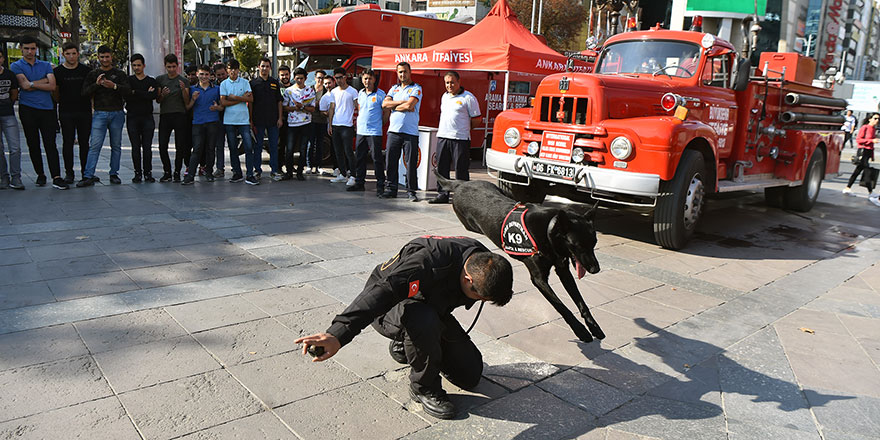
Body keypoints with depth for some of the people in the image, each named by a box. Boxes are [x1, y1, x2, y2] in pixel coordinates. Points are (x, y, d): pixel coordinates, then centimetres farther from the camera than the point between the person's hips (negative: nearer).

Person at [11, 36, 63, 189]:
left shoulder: (46, 65, 12)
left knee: (50, 143, -6)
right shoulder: (16, 66, 6)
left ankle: (56, 177, -10)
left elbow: (52, 86, -2)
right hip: (27, 109, 0)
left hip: (47, 108, 0)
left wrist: (32, 84, -8)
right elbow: (25, 85, -9)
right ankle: (40, 174, 17)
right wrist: (45, 80, -4)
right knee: (33, 144, 6)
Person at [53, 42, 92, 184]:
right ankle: (69, 173, 7)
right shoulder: (57, 71, 5)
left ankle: (86, 171, 13)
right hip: (66, 113, 0)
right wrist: (61, 103, 3)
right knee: (67, 143, 1)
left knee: (84, 142, 5)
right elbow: (55, 92, 11)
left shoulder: (86, 70, 6)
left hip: (84, 112, 0)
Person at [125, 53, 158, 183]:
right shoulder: (128, 81, 10)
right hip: (132, 117, 0)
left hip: (147, 117, 0)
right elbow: (127, 97, -6)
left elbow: (154, 96, -10)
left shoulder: (152, 81, 9)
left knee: (147, 147, -2)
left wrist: (135, 92, -10)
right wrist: (145, 94, -10)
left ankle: (148, 172, 5)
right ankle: (137, 173, 7)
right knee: (135, 147, 1)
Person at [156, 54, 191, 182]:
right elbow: (157, 100, 11)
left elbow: (187, 101, 2)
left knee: (180, 146, -2)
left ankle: (177, 172, 8)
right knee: (162, 146, -4)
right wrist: (162, 94, -11)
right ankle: (167, 172, 7)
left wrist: (183, 89, -15)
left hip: (180, 115, -1)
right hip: (164, 115, 2)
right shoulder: (160, 79, 11)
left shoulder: (184, 81, 6)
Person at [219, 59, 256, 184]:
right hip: (229, 121, 1)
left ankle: (250, 175, -7)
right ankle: (237, 173, 17)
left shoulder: (245, 82, 7)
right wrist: (242, 98, -7)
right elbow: (223, 102, -4)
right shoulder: (223, 84, 6)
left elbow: (251, 99, -3)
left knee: (249, 147, -9)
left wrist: (235, 97, -11)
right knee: (232, 148, 7)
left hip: (244, 119, -1)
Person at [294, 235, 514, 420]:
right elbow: (380, 293, -52)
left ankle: (404, 345, 23)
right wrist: (337, 334, -63)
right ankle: (424, 387, -13)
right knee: (423, 321, -43)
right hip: (387, 308, -7)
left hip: (432, 308, 7)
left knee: (470, 374, 2)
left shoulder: (482, 263, -15)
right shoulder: (428, 263, -41)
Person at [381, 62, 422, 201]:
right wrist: (402, 102, -6)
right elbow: (385, 104, 3)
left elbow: (409, 106, -14)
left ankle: (411, 191, 6)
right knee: (391, 161, 5)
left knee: (411, 163, -3)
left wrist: (394, 106, 0)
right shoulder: (394, 88, 18)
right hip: (393, 130, 5)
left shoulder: (416, 88, 1)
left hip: (410, 132, -4)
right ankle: (391, 189, 14)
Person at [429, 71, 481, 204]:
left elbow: (476, 119, -3)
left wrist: (464, 128, 5)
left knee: (461, 169, -2)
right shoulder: (445, 96, 17)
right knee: (441, 168, 8)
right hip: (442, 137, 6)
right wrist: (442, 130, 15)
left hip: (460, 139, -6)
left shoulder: (468, 97, -5)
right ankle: (442, 194, 18)